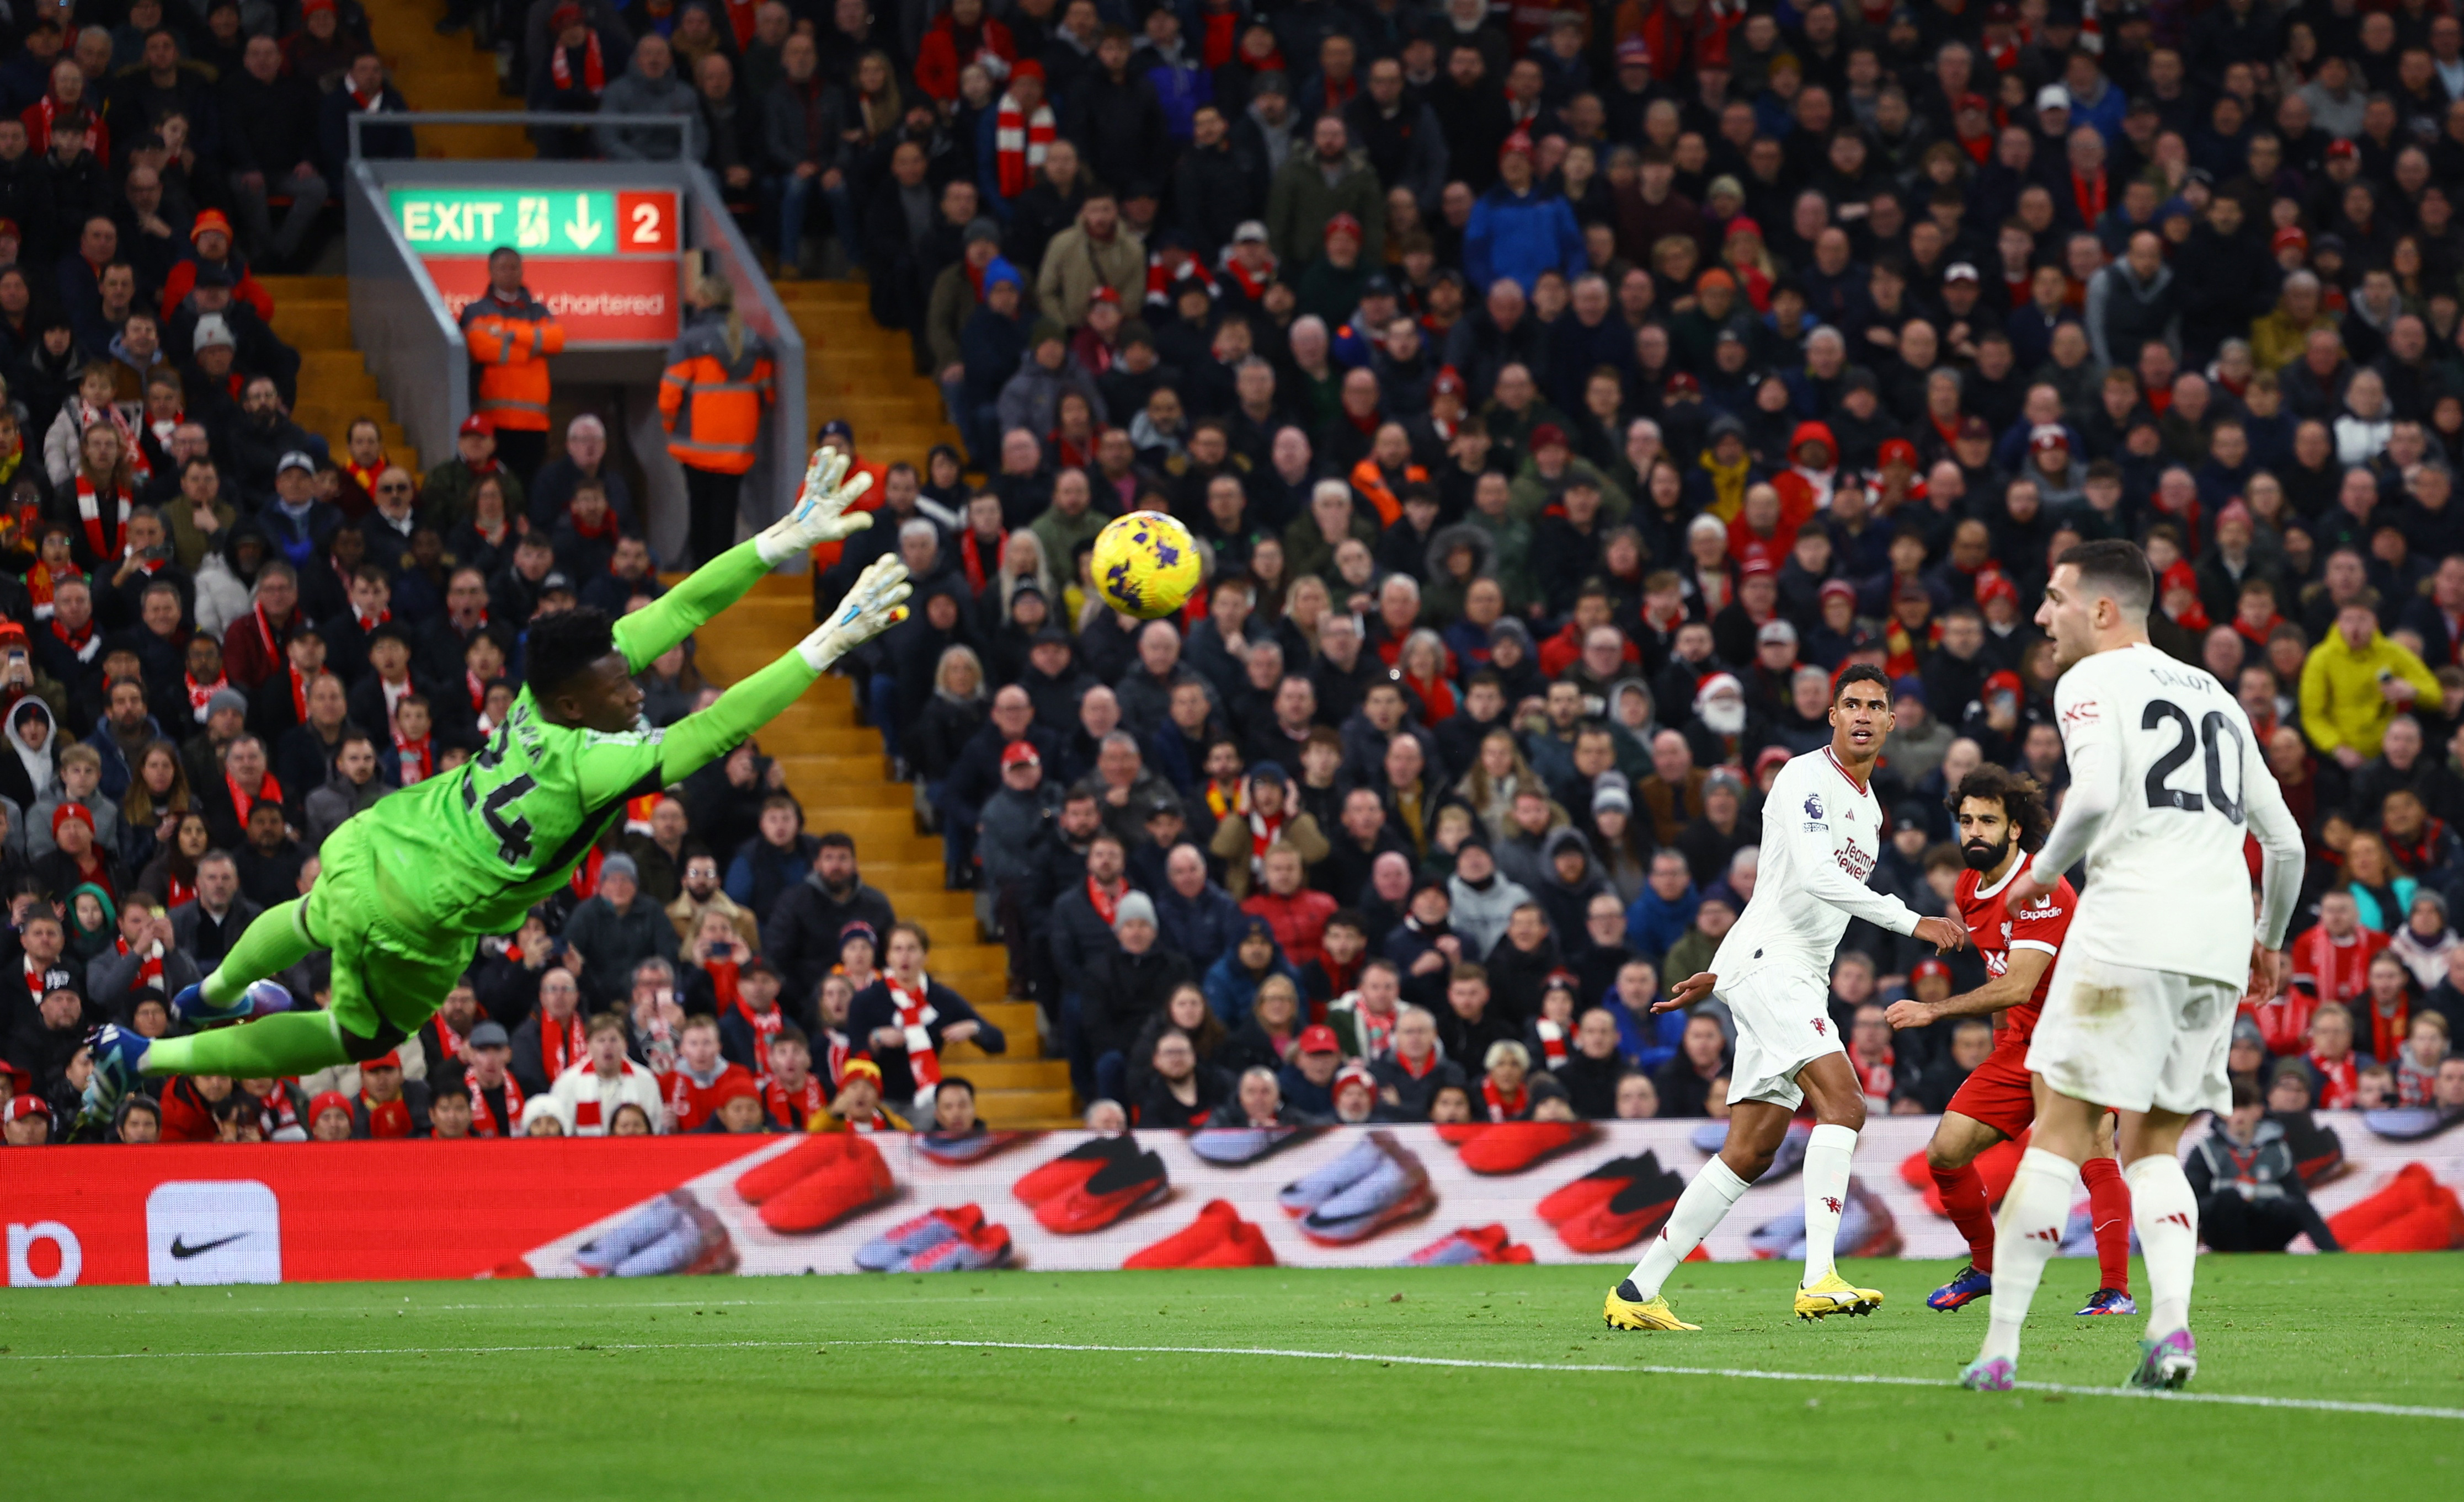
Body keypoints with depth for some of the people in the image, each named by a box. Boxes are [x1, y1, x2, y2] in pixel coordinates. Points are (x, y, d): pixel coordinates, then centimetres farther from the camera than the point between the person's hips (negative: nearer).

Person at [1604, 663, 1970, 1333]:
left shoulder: (1868, 807, 20)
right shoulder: (1805, 779, -9)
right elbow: (1817, 878, -24)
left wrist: (1721, 975, 30)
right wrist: (1913, 921, -28)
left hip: (1800, 978, 9)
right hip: (1766, 964, -9)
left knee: (1749, 1155, 5)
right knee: (1843, 1102, -24)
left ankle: (1638, 1291, 10)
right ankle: (1819, 1279, -32)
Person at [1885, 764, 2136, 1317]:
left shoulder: (2042, 891, -22)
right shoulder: (1969, 890, 4)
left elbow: (2017, 986, -30)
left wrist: (1935, 1011, -31)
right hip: (2018, 1042, 8)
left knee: (2092, 1153, -26)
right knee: (1945, 1153, 1)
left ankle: (2116, 1289, -24)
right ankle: (1986, 1267, 21)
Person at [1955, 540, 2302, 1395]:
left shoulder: (2093, 682, 4)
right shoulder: (2216, 697, 24)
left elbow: (2096, 795, -15)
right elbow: (2285, 842, 24)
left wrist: (2044, 871, 2)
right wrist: (2269, 941, 39)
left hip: (2131, 930, -6)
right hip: (2219, 949, 6)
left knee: (2060, 1134, -4)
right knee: (2154, 1146, 12)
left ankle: (2001, 1346, -7)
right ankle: (2171, 1324, -10)